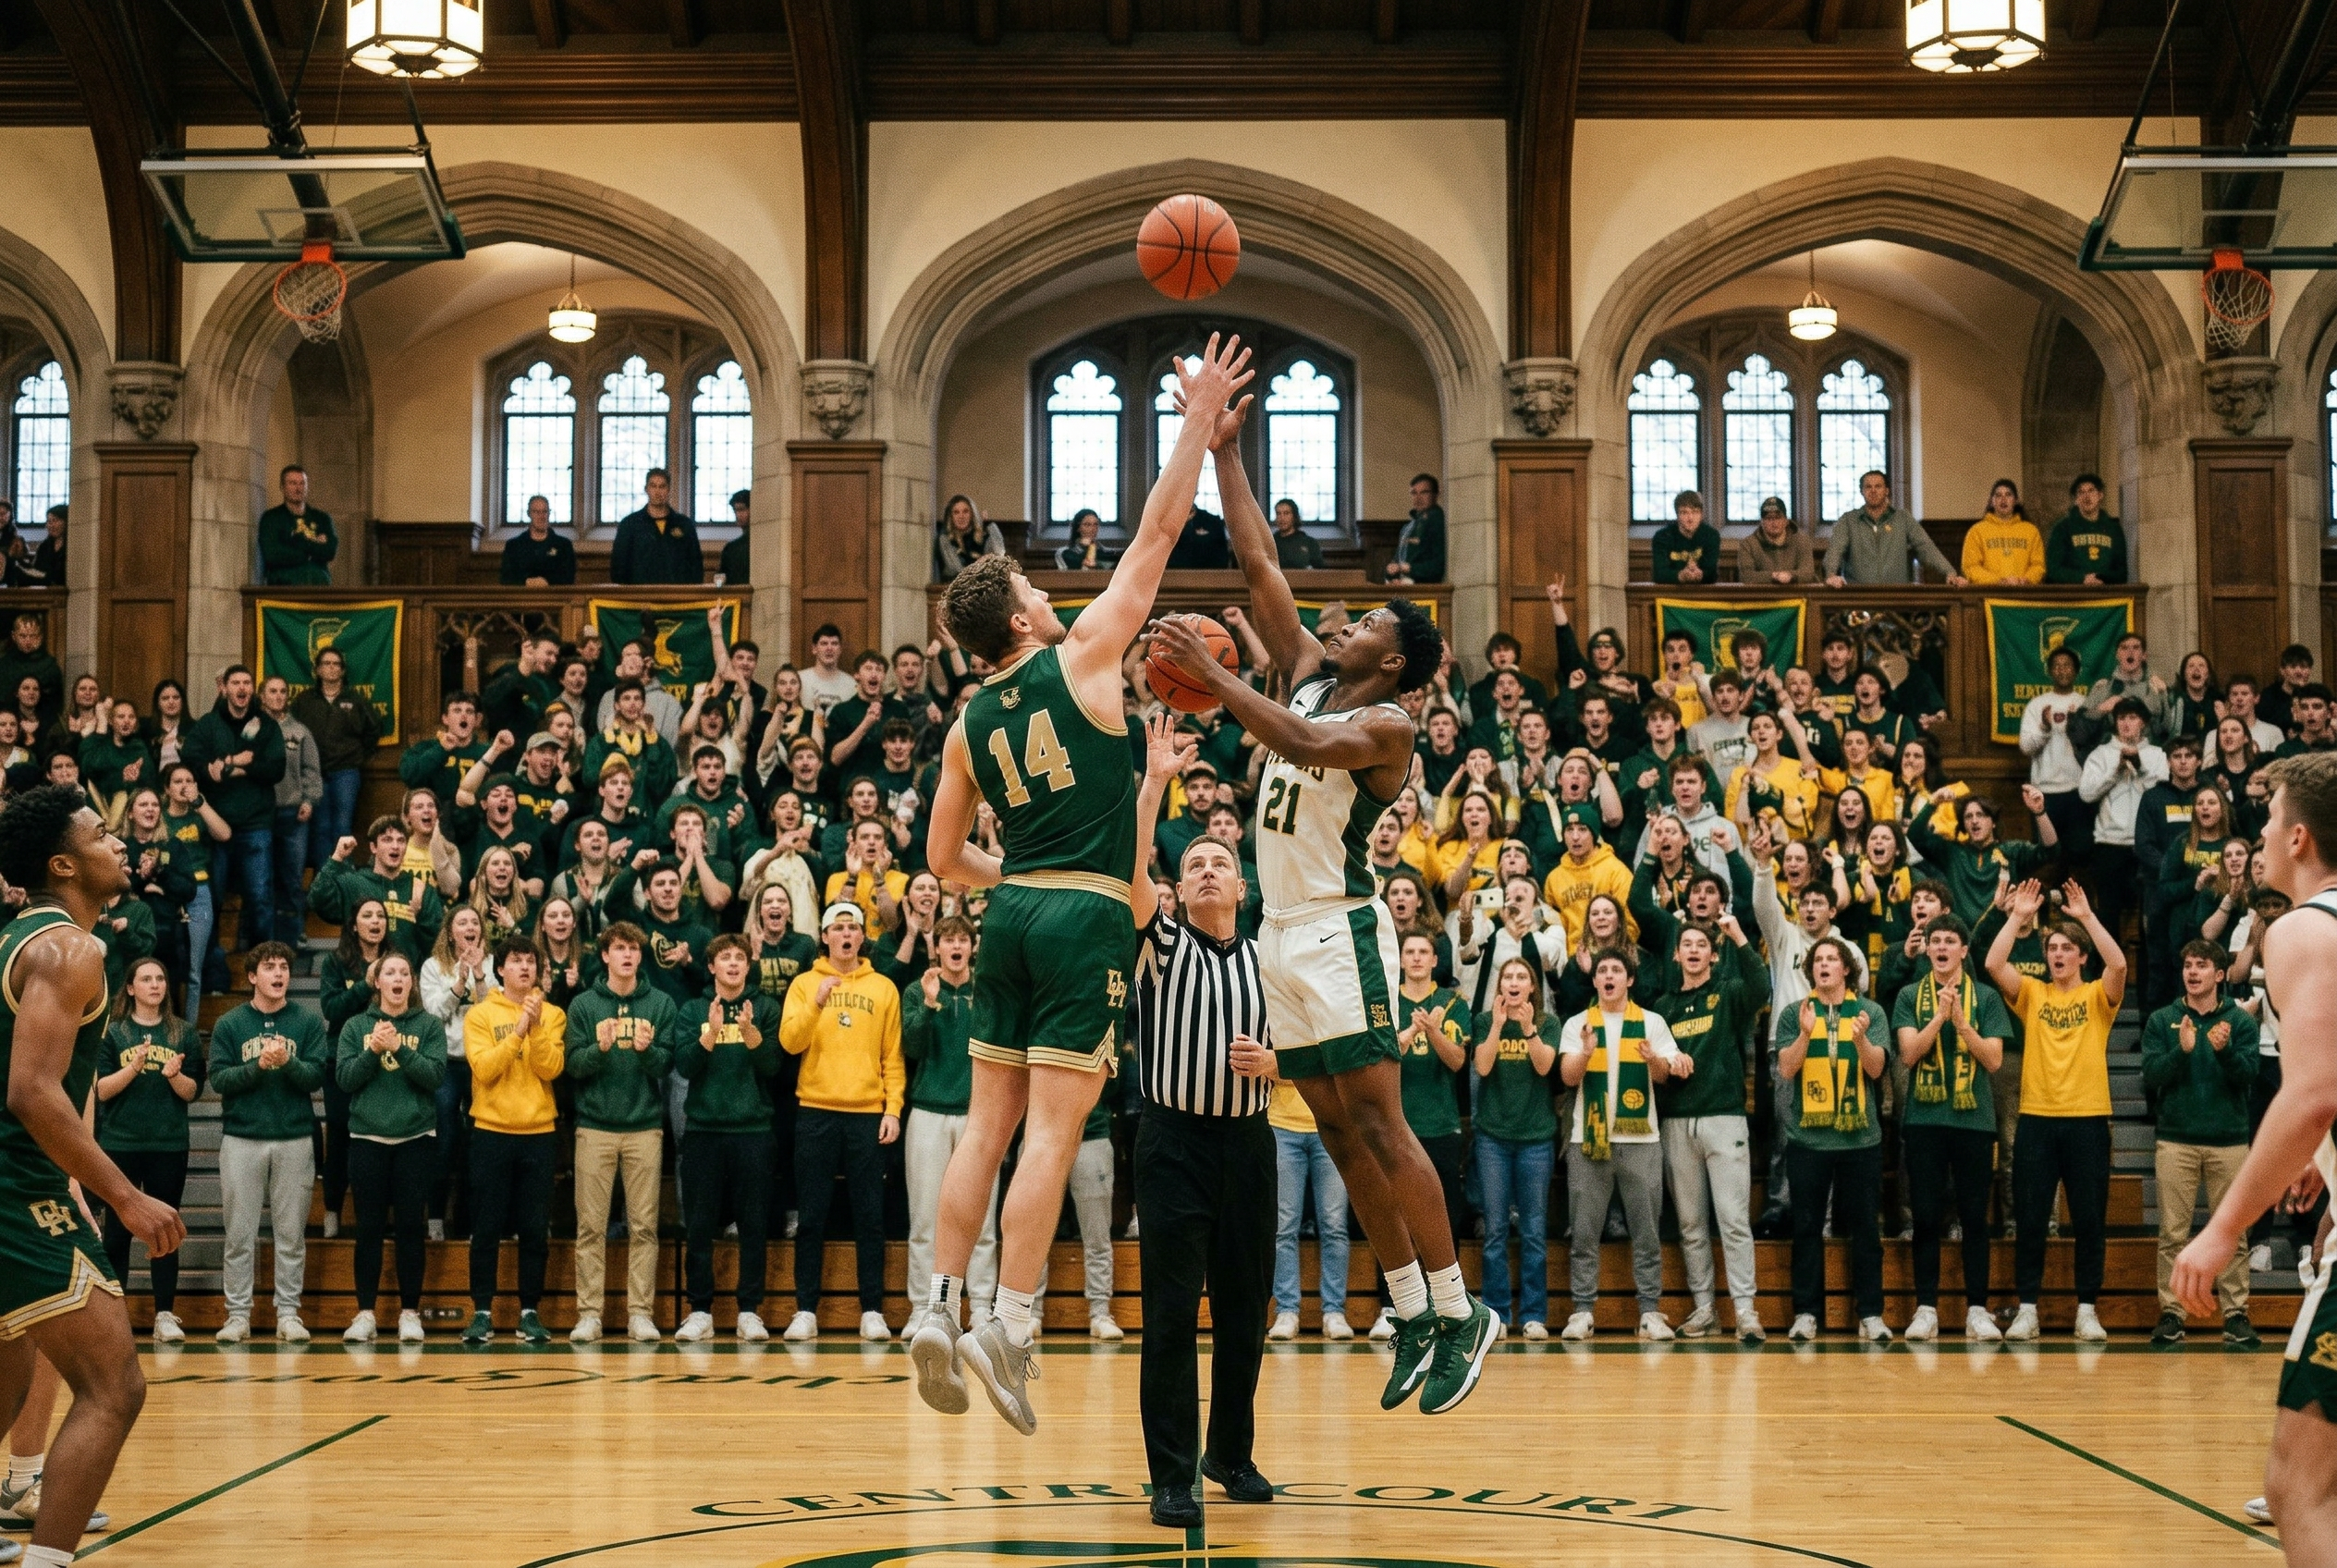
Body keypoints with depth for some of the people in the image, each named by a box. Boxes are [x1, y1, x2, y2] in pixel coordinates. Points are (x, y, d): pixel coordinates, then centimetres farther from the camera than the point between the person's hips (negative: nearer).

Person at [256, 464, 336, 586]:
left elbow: (330, 552, 4)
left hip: (319, 587, 2)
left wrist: (298, 541, 1)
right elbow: (272, 555, -4)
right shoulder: (271, 518, 11)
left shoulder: (322, 518, 19)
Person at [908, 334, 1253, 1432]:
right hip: (1087, 917, -5)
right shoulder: (1081, 657, -3)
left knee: (990, 1123, 10)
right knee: (1054, 1131, -6)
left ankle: (941, 1305, 7)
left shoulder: (968, 724, 11)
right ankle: (1009, 1328, -9)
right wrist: (1201, 418, 4)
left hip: (1010, 913, 6)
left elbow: (943, 859, 15)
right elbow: (1158, 533, -1)